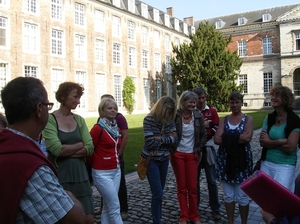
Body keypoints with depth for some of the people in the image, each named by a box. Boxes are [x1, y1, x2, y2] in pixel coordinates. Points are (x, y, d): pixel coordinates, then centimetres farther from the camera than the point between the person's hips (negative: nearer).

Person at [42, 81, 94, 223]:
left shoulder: (79, 120, 7)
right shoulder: (50, 119, -8)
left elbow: (90, 148, -1)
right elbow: (57, 149, -19)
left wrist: (66, 151, -13)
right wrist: (80, 144, -6)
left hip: (79, 174, 5)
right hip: (59, 176, -4)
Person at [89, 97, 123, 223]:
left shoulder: (116, 127, 8)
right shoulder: (98, 128, -15)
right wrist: (95, 164, 2)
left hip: (116, 171, 7)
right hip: (102, 173, -7)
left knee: (108, 206, 15)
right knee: (114, 207, -2)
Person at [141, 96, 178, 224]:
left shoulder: (169, 120, 0)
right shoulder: (149, 119, -17)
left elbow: (174, 138, -7)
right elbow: (150, 143, -23)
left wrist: (161, 138, -21)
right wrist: (167, 140, -12)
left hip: (164, 159, 6)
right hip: (151, 160, -6)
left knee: (159, 192, 16)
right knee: (157, 193, -6)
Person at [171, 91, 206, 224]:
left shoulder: (198, 116, -2)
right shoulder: (175, 116, -10)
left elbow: (203, 135, 6)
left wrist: (198, 150, 1)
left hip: (192, 155, 2)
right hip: (178, 155, -2)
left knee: (192, 187, 7)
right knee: (181, 187, 7)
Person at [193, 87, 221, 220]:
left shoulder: (212, 111, 2)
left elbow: (217, 129, -3)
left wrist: (202, 129, -14)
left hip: (208, 149, 0)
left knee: (212, 181, 6)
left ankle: (215, 209, 17)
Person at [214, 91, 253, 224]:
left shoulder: (248, 119, 0)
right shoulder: (224, 120, 7)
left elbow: (247, 137, -18)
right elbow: (216, 139, -7)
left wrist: (227, 137, -13)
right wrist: (237, 138, -15)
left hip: (242, 160, -3)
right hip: (225, 160, 3)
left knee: (242, 196, 5)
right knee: (228, 195, 12)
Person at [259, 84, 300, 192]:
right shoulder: (269, 118, 4)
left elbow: (290, 147, -17)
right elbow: (262, 141, -4)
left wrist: (270, 142, -8)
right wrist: (281, 141, -16)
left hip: (285, 165, -5)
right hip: (266, 163, 5)